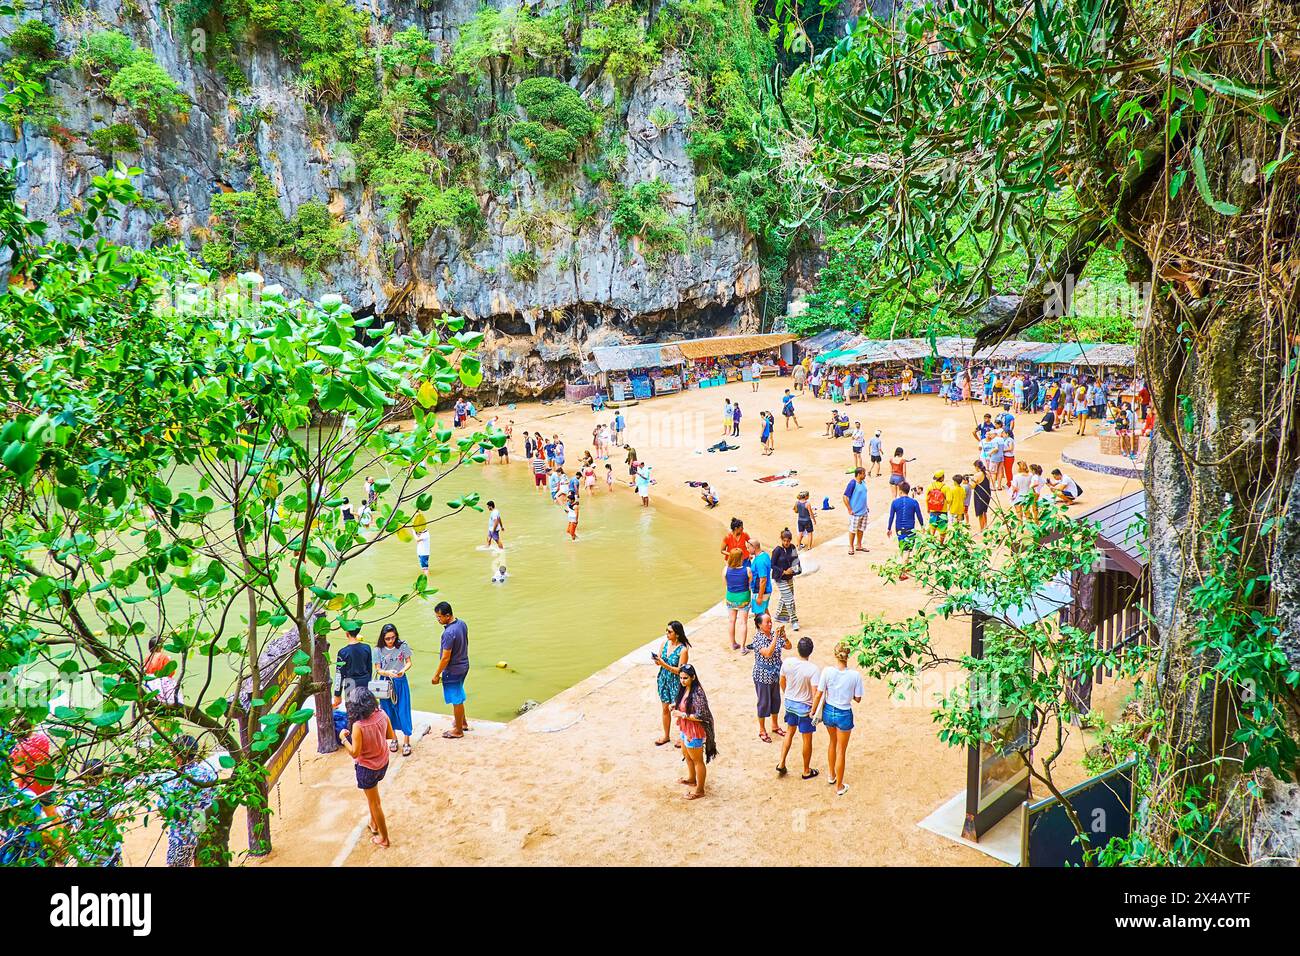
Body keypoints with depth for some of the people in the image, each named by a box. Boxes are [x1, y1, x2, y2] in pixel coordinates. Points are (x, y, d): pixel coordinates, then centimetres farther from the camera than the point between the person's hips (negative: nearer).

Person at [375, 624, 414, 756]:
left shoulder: (403, 646, -10)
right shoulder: (378, 650, -8)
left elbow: (408, 662, -2)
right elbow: (377, 669, -4)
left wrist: (403, 670, -22)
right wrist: (387, 673, -24)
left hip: (400, 682, -1)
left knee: (403, 711, -1)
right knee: (389, 711, 11)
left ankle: (406, 742, 8)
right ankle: (393, 739, 28)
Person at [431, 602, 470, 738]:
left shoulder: (449, 633, -29)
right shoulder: (462, 624, -3)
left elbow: (446, 658, -24)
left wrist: (437, 675, -13)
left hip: (453, 670, -9)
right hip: (463, 665, 9)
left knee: (456, 700, 7)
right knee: (458, 696, 26)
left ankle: (458, 730, 23)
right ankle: (463, 722, 41)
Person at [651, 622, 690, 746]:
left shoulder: (683, 650, -22)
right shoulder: (665, 643, -4)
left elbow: (679, 670, -21)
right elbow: (659, 659, 5)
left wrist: (664, 664, -29)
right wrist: (656, 660, -18)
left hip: (676, 683, -6)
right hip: (663, 680, 6)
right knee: (665, 709, 18)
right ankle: (666, 736, 36)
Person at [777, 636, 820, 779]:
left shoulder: (787, 663, -13)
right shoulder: (813, 669, -26)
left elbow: (782, 682, 3)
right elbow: (815, 693, -26)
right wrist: (814, 711, -12)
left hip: (790, 703, 4)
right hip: (805, 707, -4)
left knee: (790, 732, 26)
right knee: (807, 739, 14)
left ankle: (781, 764, 28)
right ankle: (807, 771, 29)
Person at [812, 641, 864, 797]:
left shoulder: (827, 671, -18)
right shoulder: (855, 675, -20)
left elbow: (818, 694, -10)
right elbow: (857, 699, -9)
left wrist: (813, 711, 4)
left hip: (829, 711, 2)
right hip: (844, 715, -2)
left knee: (832, 742, 29)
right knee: (841, 751, 15)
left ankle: (832, 776, 45)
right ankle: (839, 786, 28)